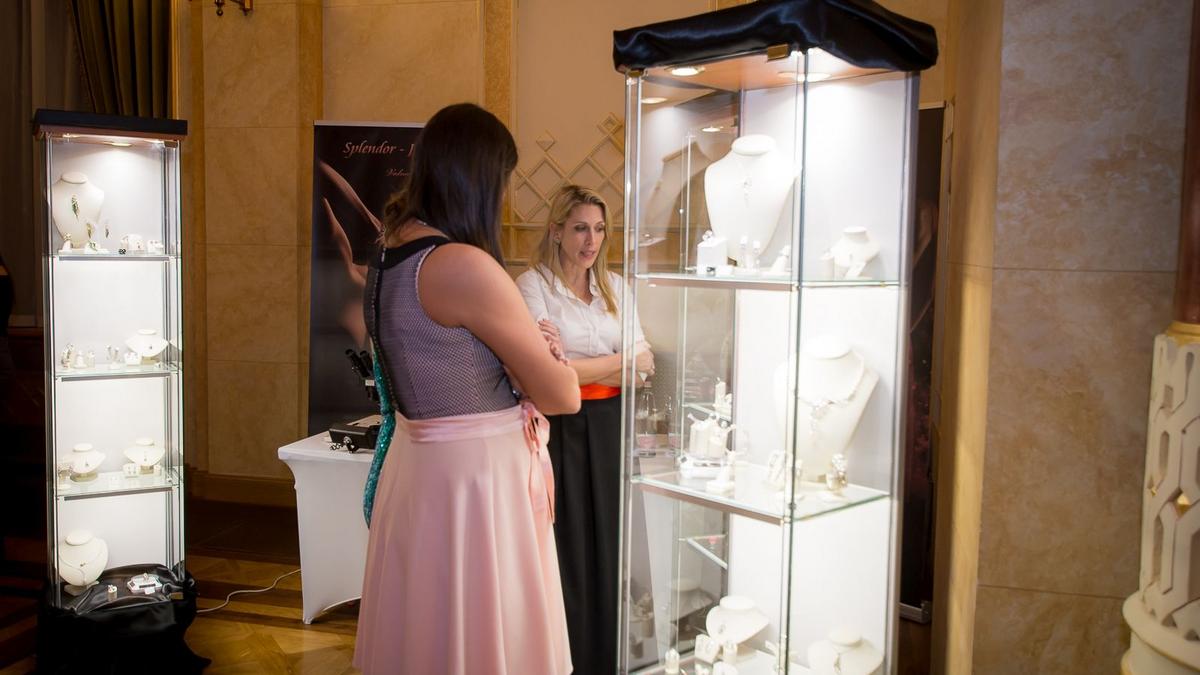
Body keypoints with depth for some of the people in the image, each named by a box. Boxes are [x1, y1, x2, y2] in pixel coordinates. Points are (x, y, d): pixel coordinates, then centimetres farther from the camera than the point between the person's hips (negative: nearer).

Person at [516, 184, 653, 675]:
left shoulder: (613, 286, 11)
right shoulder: (533, 284, -6)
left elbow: (644, 361, 2)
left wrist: (578, 365, -12)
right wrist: (617, 363, -11)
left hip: (610, 426, 5)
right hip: (562, 429, -5)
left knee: (611, 543, 10)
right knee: (568, 547, 3)